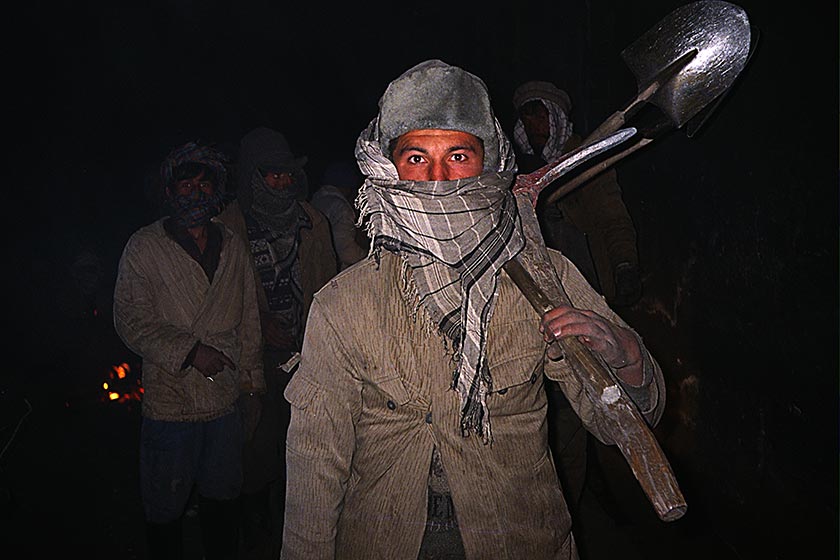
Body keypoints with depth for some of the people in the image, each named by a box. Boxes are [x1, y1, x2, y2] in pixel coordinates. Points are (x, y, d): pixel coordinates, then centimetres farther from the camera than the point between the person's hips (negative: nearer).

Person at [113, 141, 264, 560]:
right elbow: (132, 323, -10)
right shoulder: (144, 248, -5)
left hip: (226, 402, 3)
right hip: (170, 404, -3)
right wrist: (190, 351, -20)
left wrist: (251, 386, 10)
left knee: (222, 502, 18)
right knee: (165, 510, 12)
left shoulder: (234, 247, 6)